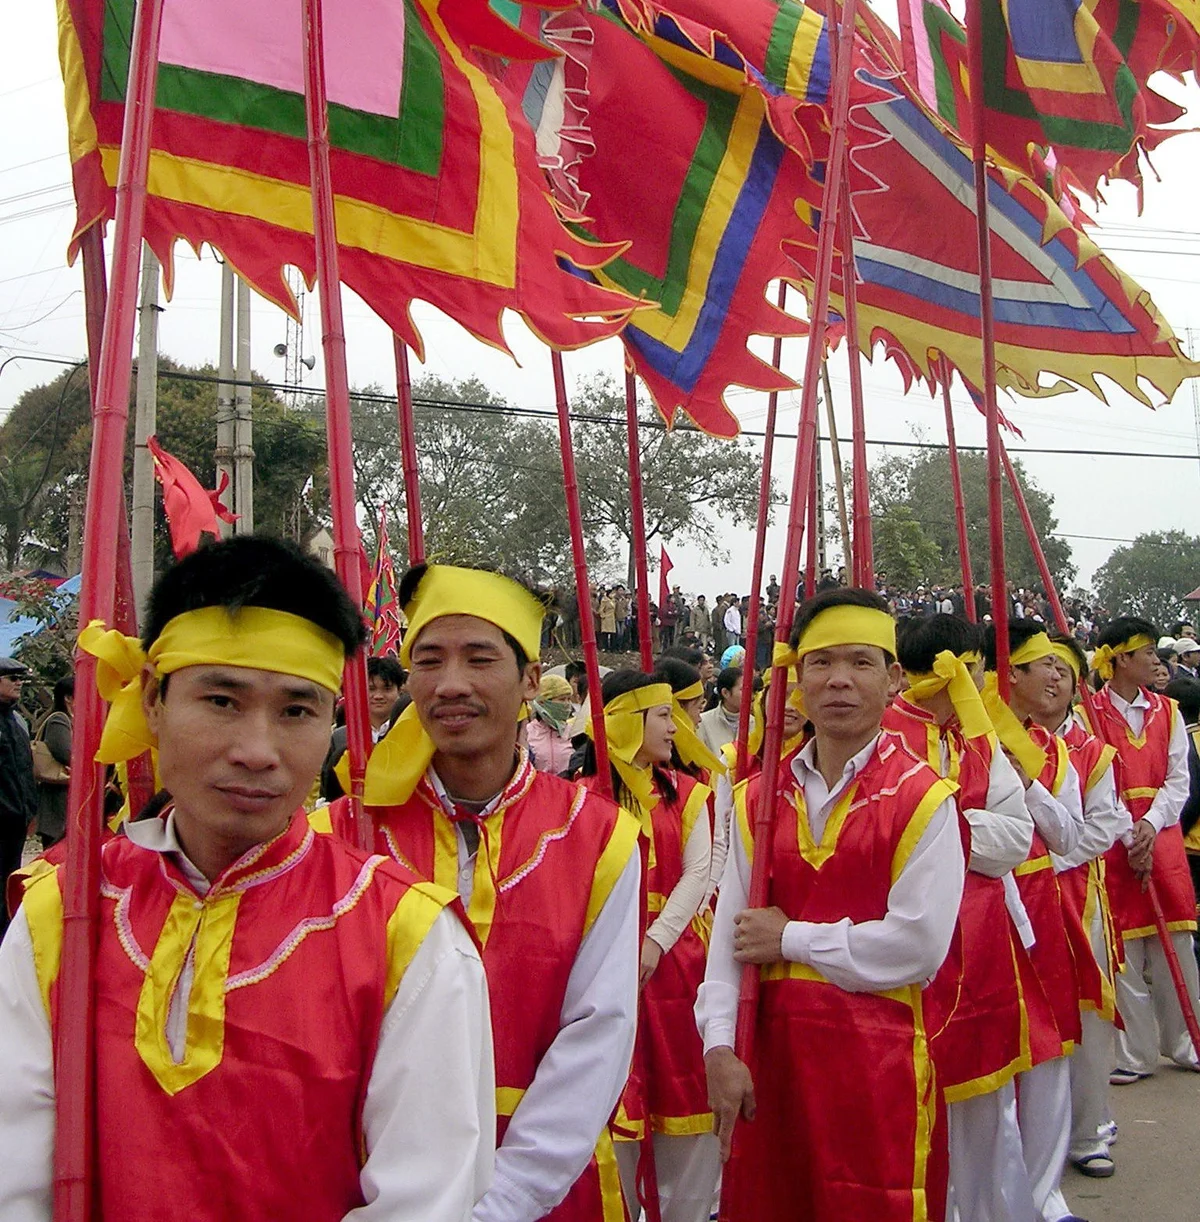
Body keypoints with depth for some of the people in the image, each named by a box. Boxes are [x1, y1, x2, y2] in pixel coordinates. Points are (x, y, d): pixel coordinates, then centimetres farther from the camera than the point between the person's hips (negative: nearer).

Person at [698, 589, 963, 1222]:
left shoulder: (923, 799, -6)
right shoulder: (759, 798, 7)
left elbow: (918, 946, -15)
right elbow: (729, 933, 1)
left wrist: (790, 938, -8)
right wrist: (720, 1046, -10)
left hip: (876, 1053, -4)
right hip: (769, 1050, 4)